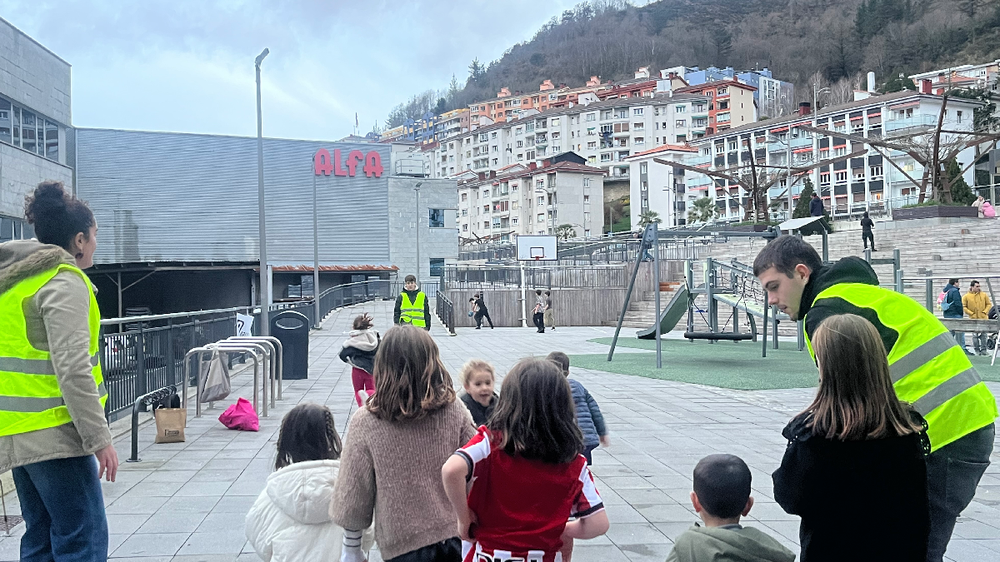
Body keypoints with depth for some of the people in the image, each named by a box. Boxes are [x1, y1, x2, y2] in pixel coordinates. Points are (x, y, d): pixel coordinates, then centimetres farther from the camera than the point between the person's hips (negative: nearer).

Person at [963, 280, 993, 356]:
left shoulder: (984, 295, 7)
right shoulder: (966, 296, -2)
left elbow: (989, 304, 11)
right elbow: (964, 307, -2)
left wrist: (985, 312, -3)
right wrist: (972, 314, -10)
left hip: (983, 318, 2)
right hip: (973, 319, -2)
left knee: (983, 334, 5)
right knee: (975, 335, 0)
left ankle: (983, 350, 11)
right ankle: (977, 350, 9)